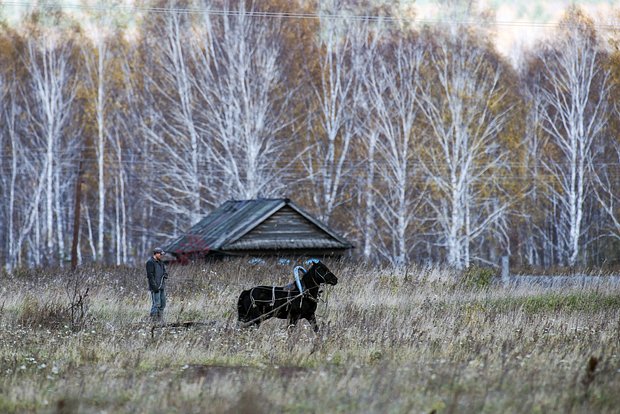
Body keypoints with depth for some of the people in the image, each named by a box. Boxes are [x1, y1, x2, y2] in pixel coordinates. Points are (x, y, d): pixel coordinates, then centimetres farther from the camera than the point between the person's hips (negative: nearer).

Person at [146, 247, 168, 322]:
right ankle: (154, 320, -9)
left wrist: (165, 275, 1)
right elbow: (150, 275, -15)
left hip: (161, 286, 9)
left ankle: (160, 320, 15)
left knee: (162, 303, 9)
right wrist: (154, 286, -20)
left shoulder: (160, 262, 17)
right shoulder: (150, 262, -10)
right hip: (155, 287, -9)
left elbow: (164, 272, 26)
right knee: (156, 304, -11)